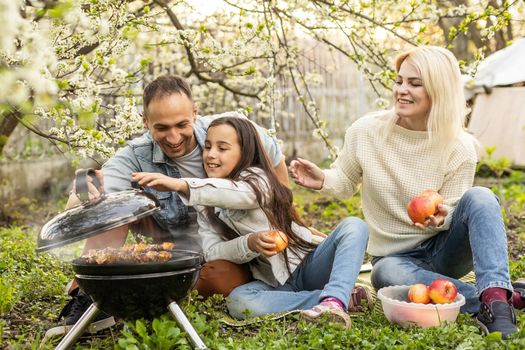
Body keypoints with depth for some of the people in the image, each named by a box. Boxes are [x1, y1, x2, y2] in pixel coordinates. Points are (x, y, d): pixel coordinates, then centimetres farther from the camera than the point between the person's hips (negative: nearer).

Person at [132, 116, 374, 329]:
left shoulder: (257, 178, -10)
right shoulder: (206, 207, 6)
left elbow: (241, 193, -35)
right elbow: (212, 252, -7)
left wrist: (181, 185, -51)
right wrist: (249, 243, -28)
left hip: (309, 265, -2)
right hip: (273, 282, 3)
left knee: (353, 227, -25)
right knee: (238, 302, -32)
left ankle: (333, 300, -44)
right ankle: (346, 295, -27)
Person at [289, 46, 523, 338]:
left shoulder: (460, 149, -10)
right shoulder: (365, 132, -9)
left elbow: (451, 212, -5)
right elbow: (346, 182, 5)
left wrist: (441, 217, -30)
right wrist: (323, 180, -18)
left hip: (443, 249, 0)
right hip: (396, 256, 0)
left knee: (479, 197, -29)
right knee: (386, 273, -38)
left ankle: (496, 297, -38)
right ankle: (499, 295, -30)